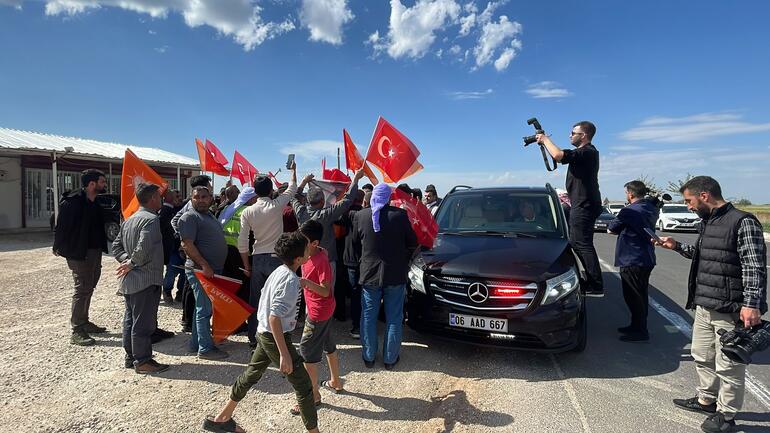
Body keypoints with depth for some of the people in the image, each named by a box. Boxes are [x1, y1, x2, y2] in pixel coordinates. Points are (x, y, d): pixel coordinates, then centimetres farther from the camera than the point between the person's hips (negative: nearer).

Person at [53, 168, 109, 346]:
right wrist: (58, 247, -16)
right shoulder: (72, 202, -16)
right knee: (82, 289, -5)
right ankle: (76, 331, 3)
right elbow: (62, 225, -17)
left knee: (89, 288, 17)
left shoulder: (97, 203, 10)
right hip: (79, 253, -9)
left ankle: (84, 322, 30)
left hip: (95, 251, 9)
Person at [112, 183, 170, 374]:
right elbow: (143, 248, -27)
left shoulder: (129, 220, 14)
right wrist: (132, 263, -12)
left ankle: (131, 356, 27)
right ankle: (142, 361, 6)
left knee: (130, 319, 16)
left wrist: (126, 260, 3)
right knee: (144, 321, -2)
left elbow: (116, 245, 16)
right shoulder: (151, 219, -16)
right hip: (146, 279, -10)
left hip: (129, 280, 10)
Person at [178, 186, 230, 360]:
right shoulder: (189, 217, -11)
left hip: (214, 270, 9)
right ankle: (205, 348, 3)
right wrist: (204, 265, -25)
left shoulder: (210, 215, 17)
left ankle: (196, 343, 26)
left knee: (203, 308, 16)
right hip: (201, 270, -9)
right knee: (205, 309, -4)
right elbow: (187, 244, -20)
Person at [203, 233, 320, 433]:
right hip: (276, 337, -9)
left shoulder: (280, 271, 2)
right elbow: (274, 317, -30)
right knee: (304, 386, 1)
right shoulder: (291, 281, -25)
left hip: (264, 333, 9)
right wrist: (284, 353, -29)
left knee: (251, 374, 25)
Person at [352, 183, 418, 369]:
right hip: (395, 274, -1)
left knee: (368, 317, 15)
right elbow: (412, 243, -3)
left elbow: (356, 243, 6)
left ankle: (369, 357, 25)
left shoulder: (360, 216, -8)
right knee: (394, 318, 12)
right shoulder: (400, 215, -14)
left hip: (369, 273, 2)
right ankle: (390, 359, 22)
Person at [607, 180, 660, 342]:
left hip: (632, 261, -8)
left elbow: (610, 230, -8)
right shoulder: (652, 209, 5)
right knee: (640, 295, 18)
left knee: (633, 297, 2)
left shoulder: (628, 212, -18)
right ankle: (638, 326, 30)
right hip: (647, 260, 8)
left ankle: (640, 331, 9)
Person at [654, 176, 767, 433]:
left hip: (730, 311, -8)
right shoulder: (706, 222, 11)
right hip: (703, 306, 9)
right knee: (702, 356, 20)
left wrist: (752, 303, -24)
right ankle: (706, 400, 38)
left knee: (727, 365, 5)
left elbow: (755, 267, -18)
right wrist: (677, 246, 13)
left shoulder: (743, 222, -14)